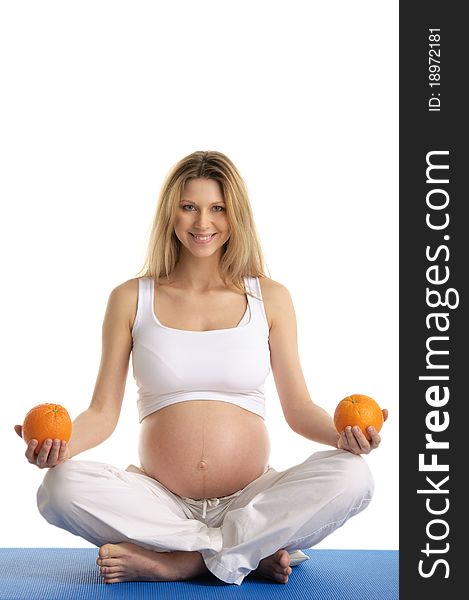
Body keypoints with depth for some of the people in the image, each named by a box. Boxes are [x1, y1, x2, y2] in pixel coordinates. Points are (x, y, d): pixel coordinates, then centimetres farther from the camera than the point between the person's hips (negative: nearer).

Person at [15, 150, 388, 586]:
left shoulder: (269, 298, 6)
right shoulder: (131, 299, 6)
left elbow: (298, 408, 6)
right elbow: (104, 411, 3)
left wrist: (342, 433, -15)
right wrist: (60, 443, -18)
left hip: (252, 499, 0)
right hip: (160, 502, 0)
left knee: (352, 477, -27)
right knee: (60, 488, -28)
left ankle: (177, 562, -21)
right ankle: (256, 553, -21)